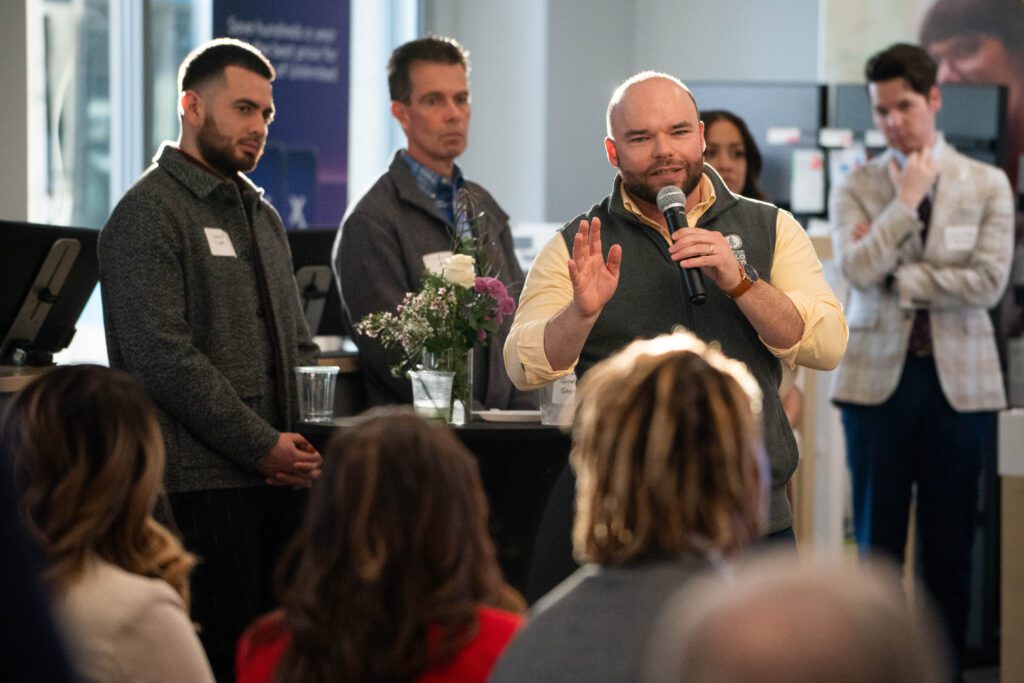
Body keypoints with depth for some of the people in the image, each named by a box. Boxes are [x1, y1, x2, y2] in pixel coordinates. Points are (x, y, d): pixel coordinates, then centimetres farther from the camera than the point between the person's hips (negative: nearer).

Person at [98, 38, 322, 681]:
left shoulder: (262, 215, 20)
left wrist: (303, 442, 4)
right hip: (201, 483, -7)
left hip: (281, 481, 8)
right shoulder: (148, 214, -6)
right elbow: (164, 357, -15)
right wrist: (262, 445, -13)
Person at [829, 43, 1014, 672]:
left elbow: (988, 281, -8)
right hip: (879, 377, 0)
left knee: (950, 546, 5)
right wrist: (907, 199, -9)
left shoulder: (988, 185, 4)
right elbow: (858, 270, -12)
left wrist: (896, 277, -9)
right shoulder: (857, 189, 5)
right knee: (878, 544, 3)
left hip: (960, 380, 0)